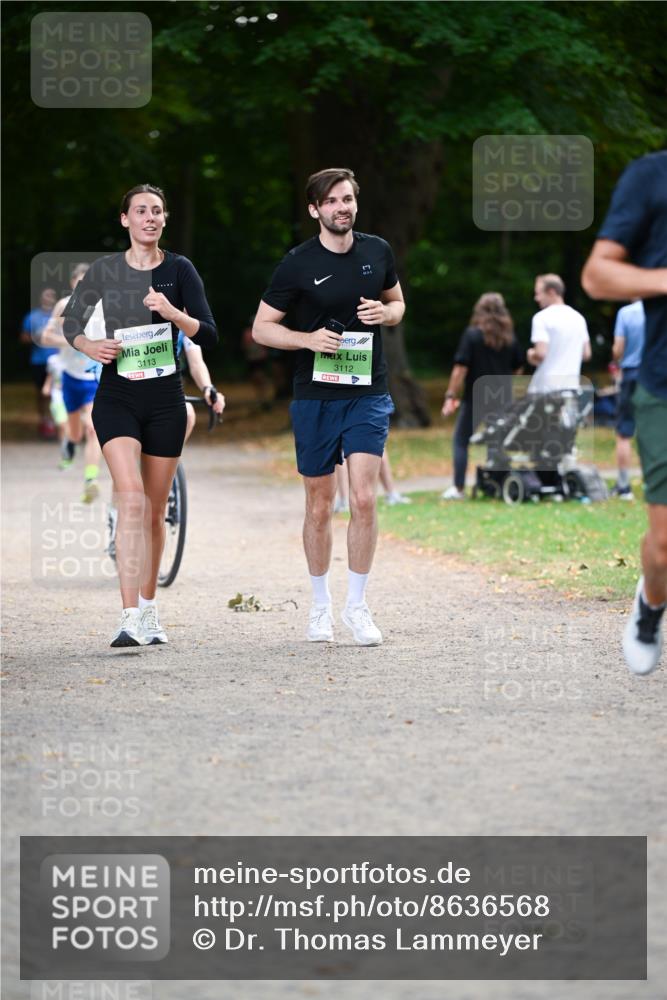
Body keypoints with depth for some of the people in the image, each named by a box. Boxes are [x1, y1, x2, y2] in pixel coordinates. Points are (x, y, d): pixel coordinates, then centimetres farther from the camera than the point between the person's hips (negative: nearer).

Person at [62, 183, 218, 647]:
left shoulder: (179, 269, 1)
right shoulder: (105, 270, 2)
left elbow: (210, 335, -2)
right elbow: (71, 319, 15)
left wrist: (174, 313, -20)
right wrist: (88, 345, -6)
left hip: (165, 399, 2)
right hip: (117, 396, -2)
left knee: (155, 511, 9)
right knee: (131, 499, -19)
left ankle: (149, 609, 25)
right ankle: (131, 618, -25)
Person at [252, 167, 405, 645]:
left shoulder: (378, 252, 5)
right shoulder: (297, 264, -5)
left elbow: (397, 303, 20)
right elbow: (262, 327, -1)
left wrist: (385, 312, -3)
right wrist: (308, 338, -17)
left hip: (368, 393, 1)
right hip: (315, 396, -1)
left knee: (364, 498, -12)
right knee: (320, 506, 6)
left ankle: (357, 606, -2)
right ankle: (321, 606, 22)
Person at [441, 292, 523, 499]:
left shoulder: (472, 334, -8)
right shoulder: (510, 337, 4)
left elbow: (460, 368, -12)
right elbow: (518, 368, 11)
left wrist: (450, 396, -10)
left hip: (475, 398, -4)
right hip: (503, 398, 4)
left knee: (461, 441, 5)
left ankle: (458, 488, 1)